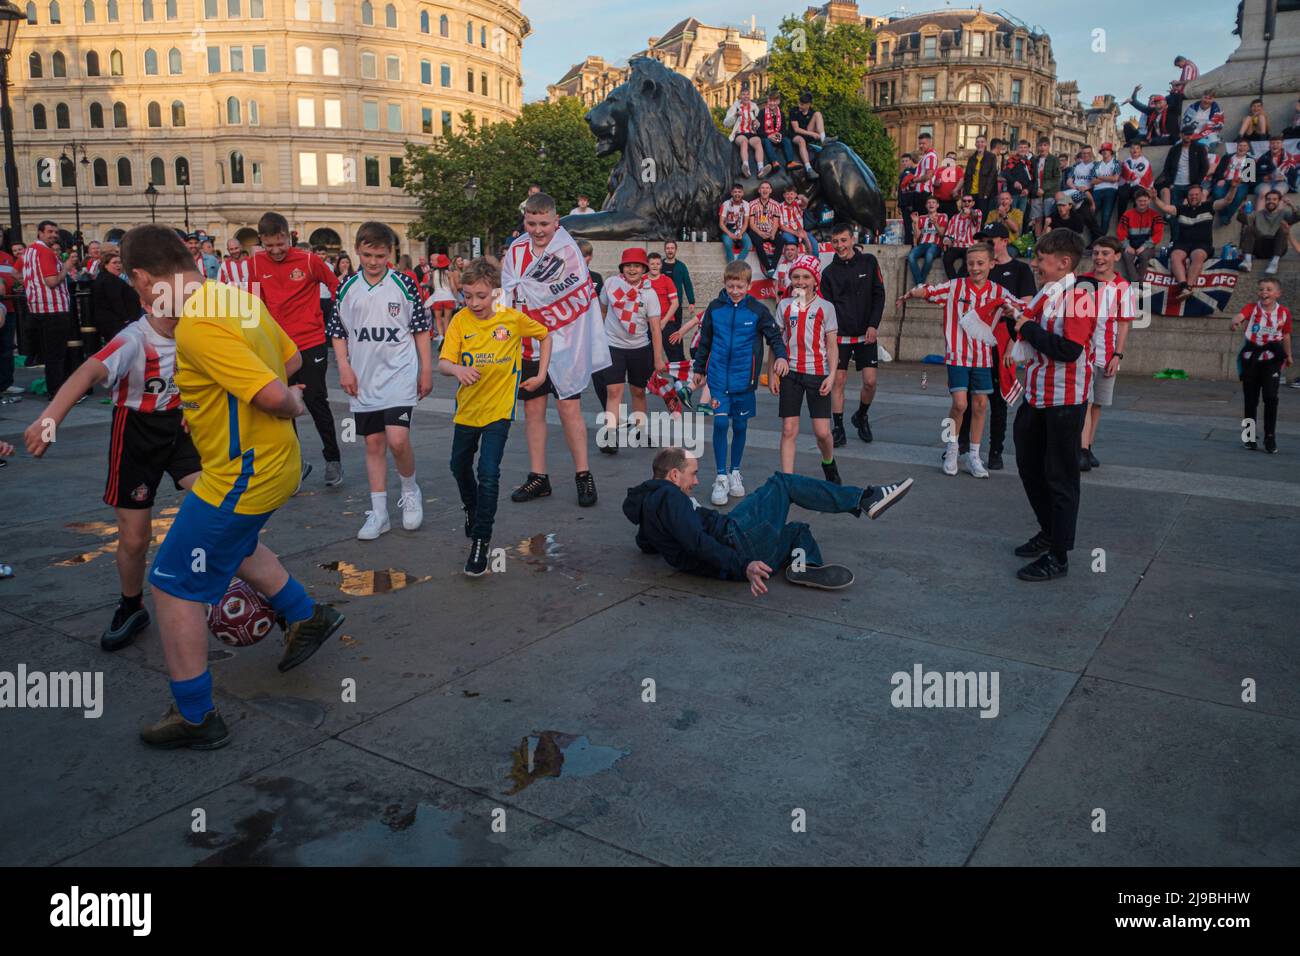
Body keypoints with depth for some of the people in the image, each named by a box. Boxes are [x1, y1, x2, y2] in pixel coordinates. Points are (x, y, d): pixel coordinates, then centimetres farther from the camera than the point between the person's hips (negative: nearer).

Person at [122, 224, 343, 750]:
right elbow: (289, 357, 16)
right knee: (233, 542, 35)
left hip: (240, 478, -10)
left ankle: (196, 717, 14)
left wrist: (292, 406, -11)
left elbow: (273, 395, -33)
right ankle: (306, 616, 43)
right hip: (271, 462, 10)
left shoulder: (198, 326, -26)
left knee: (172, 587, 3)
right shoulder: (238, 298, 3)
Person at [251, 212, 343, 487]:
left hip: (311, 344, -4)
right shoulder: (256, 263, 1)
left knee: (316, 402, 1)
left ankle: (333, 458, 19)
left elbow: (335, 285, 4)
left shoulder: (308, 260, -8)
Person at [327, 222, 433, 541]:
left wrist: (426, 370, 1)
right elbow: (337, 331, 10)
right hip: (364, 380, 3)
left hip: (399, 374, -3)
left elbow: (421, 329, 2)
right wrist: (344, 367, -1)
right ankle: (378, 513, 15)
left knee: (397, 440, -16)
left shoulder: (404, 284, -2)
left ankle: (410, 490, 13)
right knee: (374, 443, 8)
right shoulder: (348, 287, 4)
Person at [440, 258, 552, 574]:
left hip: (498, 408, -3)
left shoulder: (513, 319, -10)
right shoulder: (460, 320, -9)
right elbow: (443, 362, -16)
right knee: (460, 466, 20)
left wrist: (541, 375, 1)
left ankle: (481, 540, -3)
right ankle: (471, 509, 49)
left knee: (488, 473, -14)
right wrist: (458, 369, -38)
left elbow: (545, 336, 7)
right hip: (467, 407, 3)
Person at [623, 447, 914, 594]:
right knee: (783, 483, 5)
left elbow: (646, 544, 37)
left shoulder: (646, 503, 20)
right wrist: (743, 565, -28)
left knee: (798, 531, 24)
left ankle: (804, 565, -12)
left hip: (726, 567, 10)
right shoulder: (669, 496, -10)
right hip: (733, 539, -10)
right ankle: (865, 499, 3)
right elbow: (697, 542, -23)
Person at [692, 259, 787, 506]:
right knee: (720, 423, -10)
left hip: (744, 379, 0)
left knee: (740, 426, 10)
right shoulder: (715, 308, 2)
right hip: (718, 377, 0)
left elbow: (775, 336, 2)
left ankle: (735, 473, 27)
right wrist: (698, 369, 18)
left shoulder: (757, 310, -3)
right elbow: (704, 340, 13)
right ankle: (721, 477, -1)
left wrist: (781, 356, -18)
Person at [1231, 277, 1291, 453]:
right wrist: (1235, 322, -52)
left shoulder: (1284, 312, -1)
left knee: (1270, 396, -12)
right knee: (1250, 398, 7)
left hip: (1271, 358, 0)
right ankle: (1251, 436, 21)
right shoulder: (1252, 307, -7)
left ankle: (1270, 437, -2)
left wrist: (1288, 355, 20)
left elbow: (1285, 335, 11)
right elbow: (1240, 315, -29)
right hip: (1251, 357, 0)